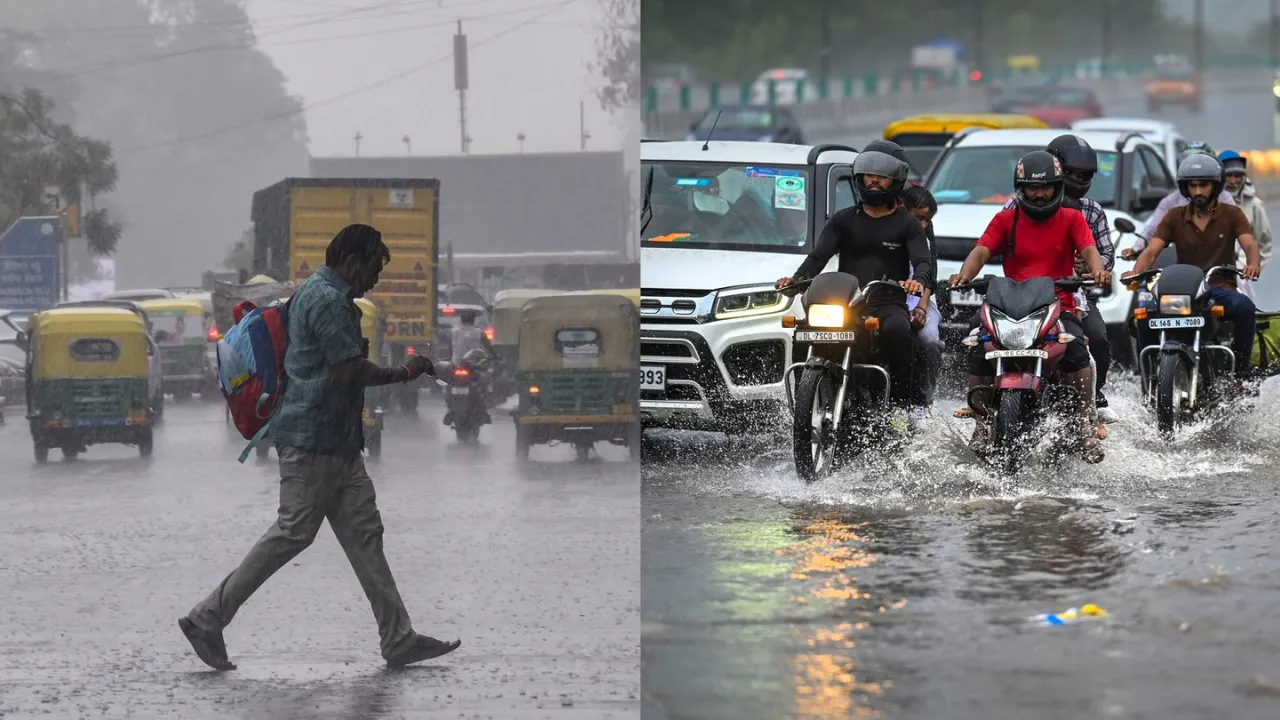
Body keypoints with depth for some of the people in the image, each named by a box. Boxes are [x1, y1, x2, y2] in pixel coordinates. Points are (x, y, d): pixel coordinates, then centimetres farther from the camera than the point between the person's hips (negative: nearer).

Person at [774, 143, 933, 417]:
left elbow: (922, 261, -2)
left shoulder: (908, 225, 12)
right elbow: (819, 256, 7)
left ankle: (901, 402, -29)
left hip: (889, 304, -2)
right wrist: (796, 279, -14)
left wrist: (918, 281, -28)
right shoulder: (844, 219, 18)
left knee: (897, 330, -37)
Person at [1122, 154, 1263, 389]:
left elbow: (1249, 244, -9)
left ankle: (1241, 372, -25)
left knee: (1244, 307, -35)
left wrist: (1253, 263, -34)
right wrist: (1135, 272, -23)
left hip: (1221, 289, -1)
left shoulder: (1232, 215, 7)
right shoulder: (1175, 217, 10)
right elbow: (1152, 250, -1)